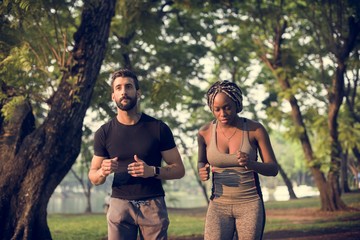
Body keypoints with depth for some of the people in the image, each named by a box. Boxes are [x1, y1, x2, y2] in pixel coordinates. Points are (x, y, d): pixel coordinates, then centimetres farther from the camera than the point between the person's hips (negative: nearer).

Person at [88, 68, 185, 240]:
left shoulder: (158, 128, -1)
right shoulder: (104, 133, 3)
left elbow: (179, 170, 1)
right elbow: (93, 178, 8)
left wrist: (152, 171, -18)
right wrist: (103, 172, -16)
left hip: (153, 205, -1)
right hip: (119, 204, 1)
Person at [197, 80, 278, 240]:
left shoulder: (255, 129, -8)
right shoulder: (205, 132, -3)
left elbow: (273, 169, -4)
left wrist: (251, 164, -26)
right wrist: (202, 171, -10)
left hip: (250, 204, -1)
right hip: (219, 205, 1)